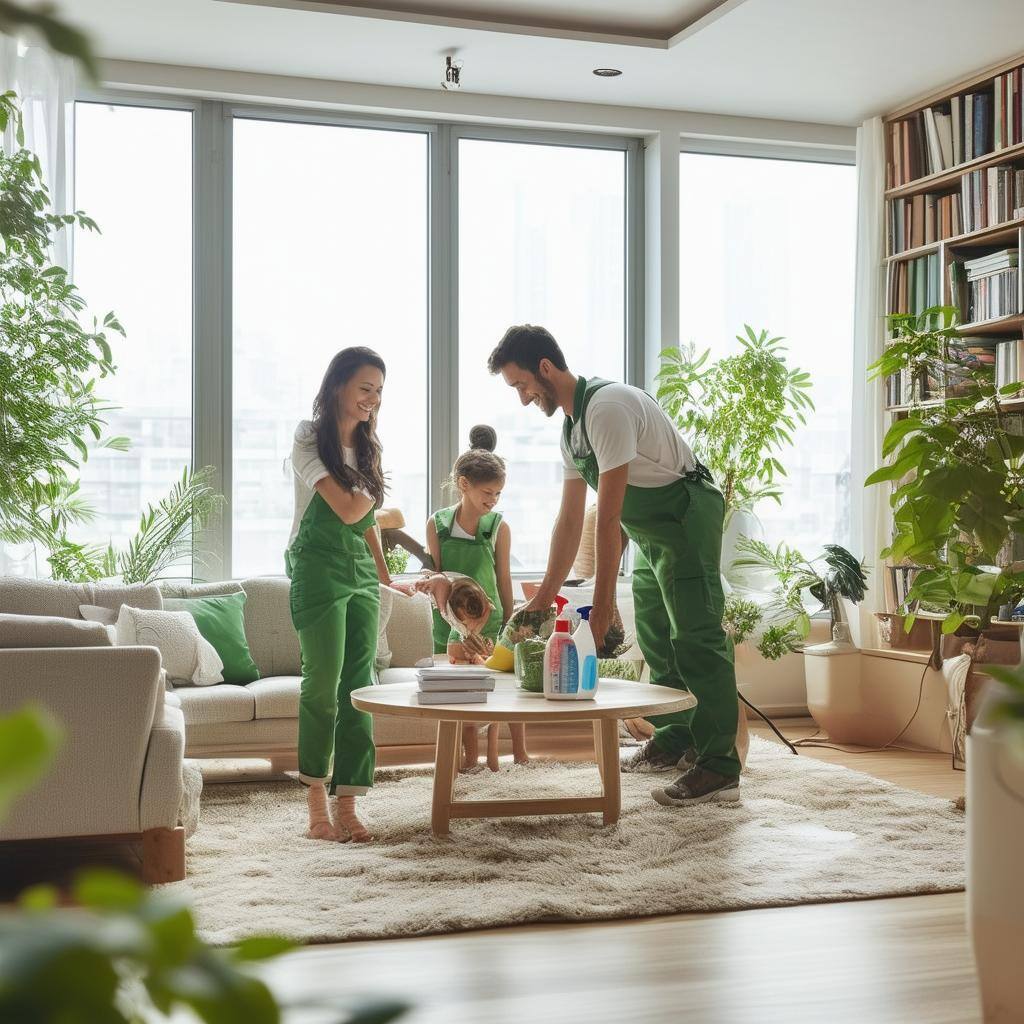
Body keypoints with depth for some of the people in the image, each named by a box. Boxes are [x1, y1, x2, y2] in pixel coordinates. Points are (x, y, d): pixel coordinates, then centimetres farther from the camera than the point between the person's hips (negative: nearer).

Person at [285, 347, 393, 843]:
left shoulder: (368, 446, 15)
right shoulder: (309, 440, -7)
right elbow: (347, 509, -16)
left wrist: (385, 574, 18)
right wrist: (375, 492, 2)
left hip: (360, 569, 6)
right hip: (318, 567, -6)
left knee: (360, 683, -1)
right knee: (323, 683, -7)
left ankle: (346, 802, 1)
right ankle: (317, 800, 5)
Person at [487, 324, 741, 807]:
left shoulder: (607, 408, -24)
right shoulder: (571, 427, 8)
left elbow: (608, 518, -27)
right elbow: (570, 520, 10)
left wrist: (602, 603, -26)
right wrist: (543, 599, 8)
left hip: (689, 514, -10)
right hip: (651, 531, 10)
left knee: (695, 637, -14)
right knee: (656, 639, 15)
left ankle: (720, 769, -14)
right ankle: (674, 741, 28)